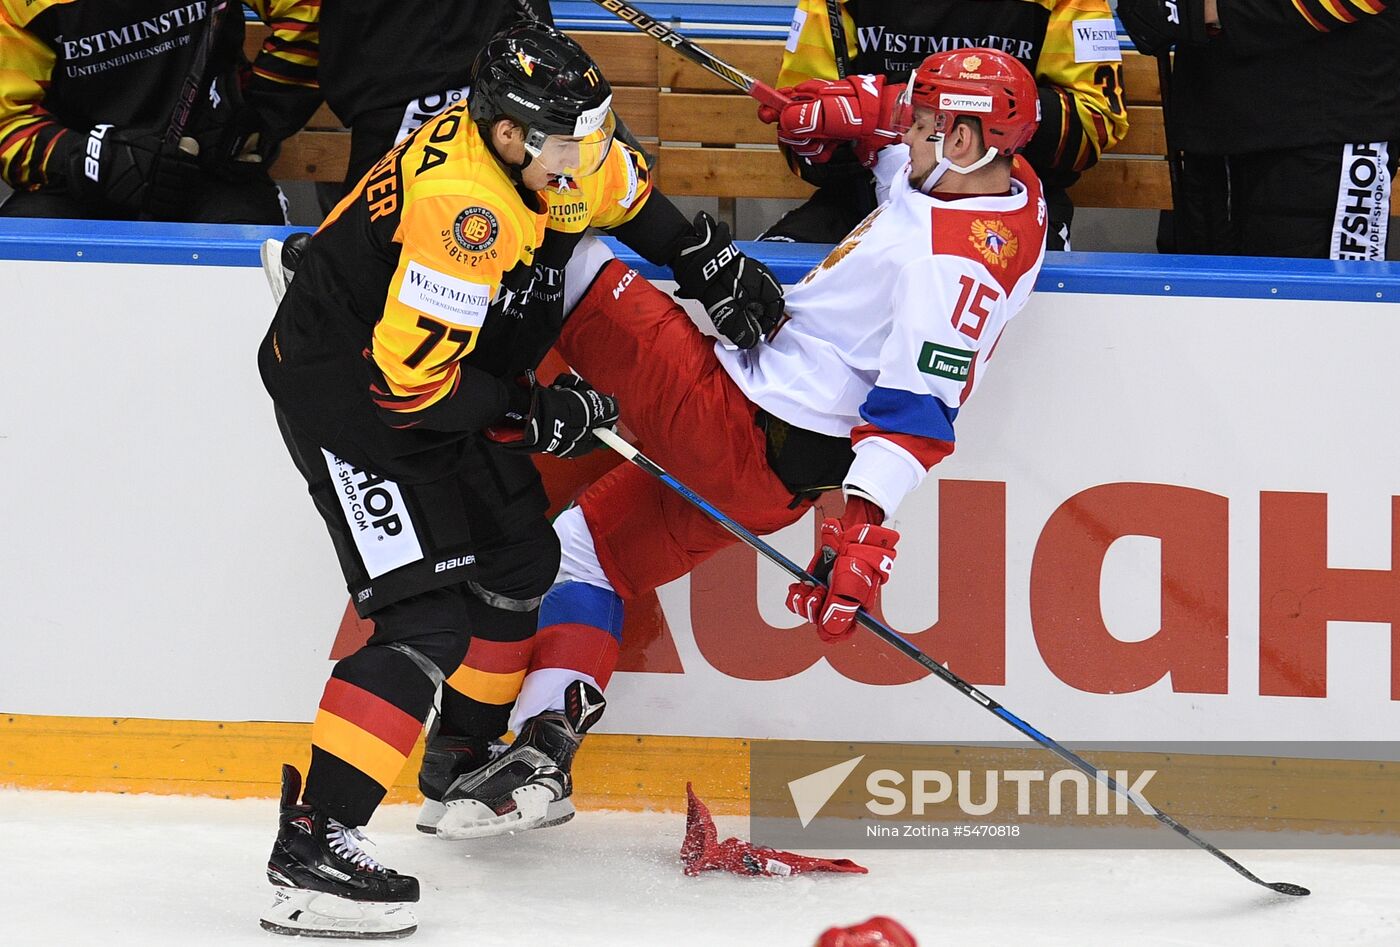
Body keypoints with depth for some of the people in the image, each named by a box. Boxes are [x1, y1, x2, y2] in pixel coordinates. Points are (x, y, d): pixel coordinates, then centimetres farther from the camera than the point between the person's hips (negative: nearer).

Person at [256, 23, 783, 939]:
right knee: (427, 617, -19)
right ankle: (310, 842, -24)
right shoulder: (460, 207, -34)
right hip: (345, 386, -10)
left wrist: (712, 264, 12)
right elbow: (411, 374, -33)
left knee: (522, 562, 21)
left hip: (438, 385, 10)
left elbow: (634, 201, 19)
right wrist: (538, 414, -22)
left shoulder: (561, 154, -6)